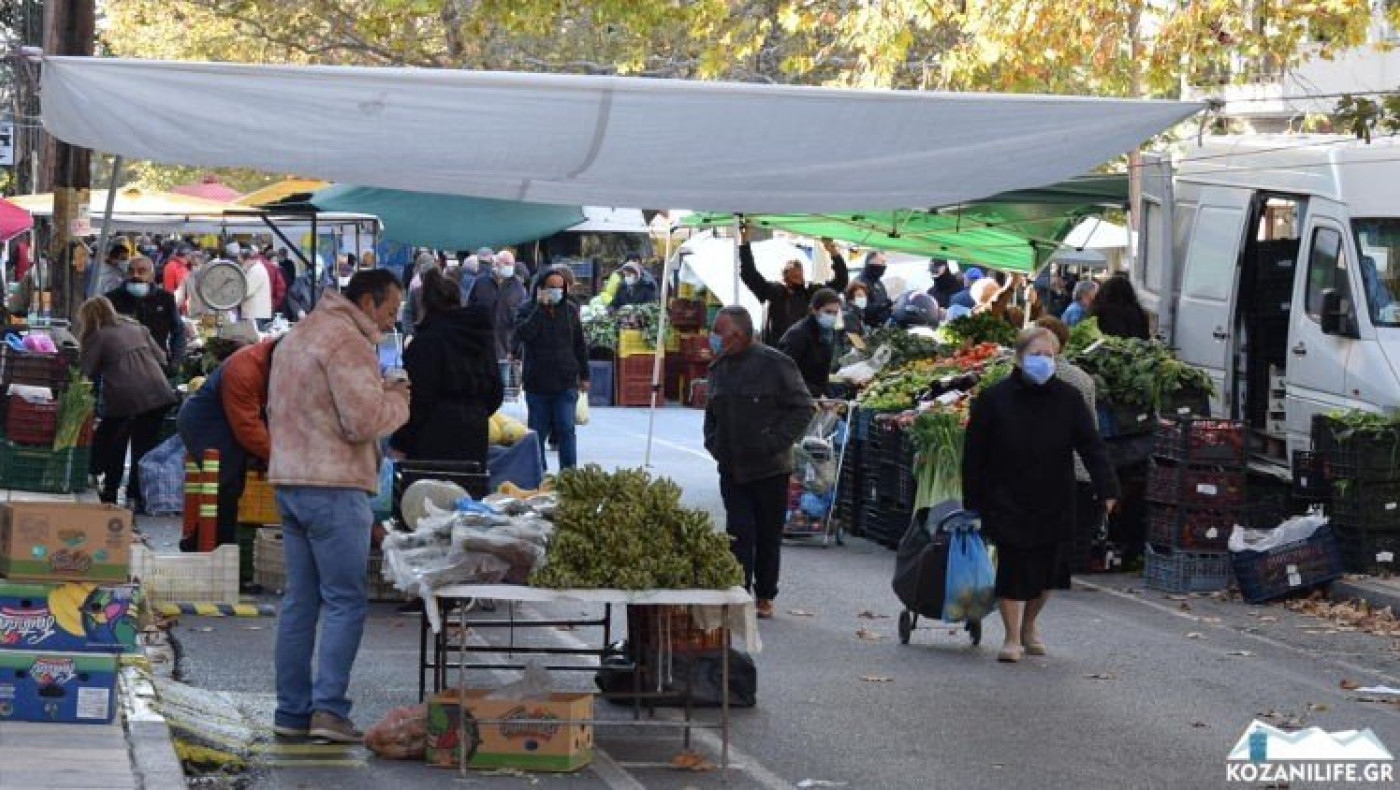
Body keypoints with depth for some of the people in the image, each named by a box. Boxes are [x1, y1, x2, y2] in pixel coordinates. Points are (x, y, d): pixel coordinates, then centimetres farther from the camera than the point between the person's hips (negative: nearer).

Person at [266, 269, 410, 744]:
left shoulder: (297, 337, 19)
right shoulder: (348, 343, -13)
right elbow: (364, 420, -21)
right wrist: (397, 400, -1)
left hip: (288, 482, 9)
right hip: (333, 489, -9)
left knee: (300, 601, 10)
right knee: (346, 601, -5)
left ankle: (292, 712, 11)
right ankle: (329, 708, -10)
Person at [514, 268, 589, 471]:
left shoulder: (570, 310, 8)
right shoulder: (528, 310, 0)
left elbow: (580, 346, 14)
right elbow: (523, 334, -21)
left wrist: (584, 376, 13)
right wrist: (540, 307, -19)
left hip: (566, 383, 1)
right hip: (537, 383, -1)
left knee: (566, 429, -7)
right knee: (538, 431, 6)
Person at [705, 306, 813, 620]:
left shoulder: (775, 364, -11)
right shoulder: (719, 368, 9)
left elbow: (802, 408, -8)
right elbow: (712, 412, 23)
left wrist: (776, 442, -14)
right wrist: (713, 441, 7)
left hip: (770, 468, -4)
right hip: (732, 468, 4)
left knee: (769, 534, 6)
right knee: (739, 532, -5)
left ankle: (764, 596, 19)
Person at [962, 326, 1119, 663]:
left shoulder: (1067, 399, -1)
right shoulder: (993, 399, -5)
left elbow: (1091, 446, -4)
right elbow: (974, 454, -1)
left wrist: (1107, 488, -17)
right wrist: (973, 502, -2)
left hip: (1053, 504, 3)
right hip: (1007, 504, -2)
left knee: (1046, 571, 9)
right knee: (1012, 569, -4)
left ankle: (1028, 626, 33)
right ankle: (1012, 637, 10)